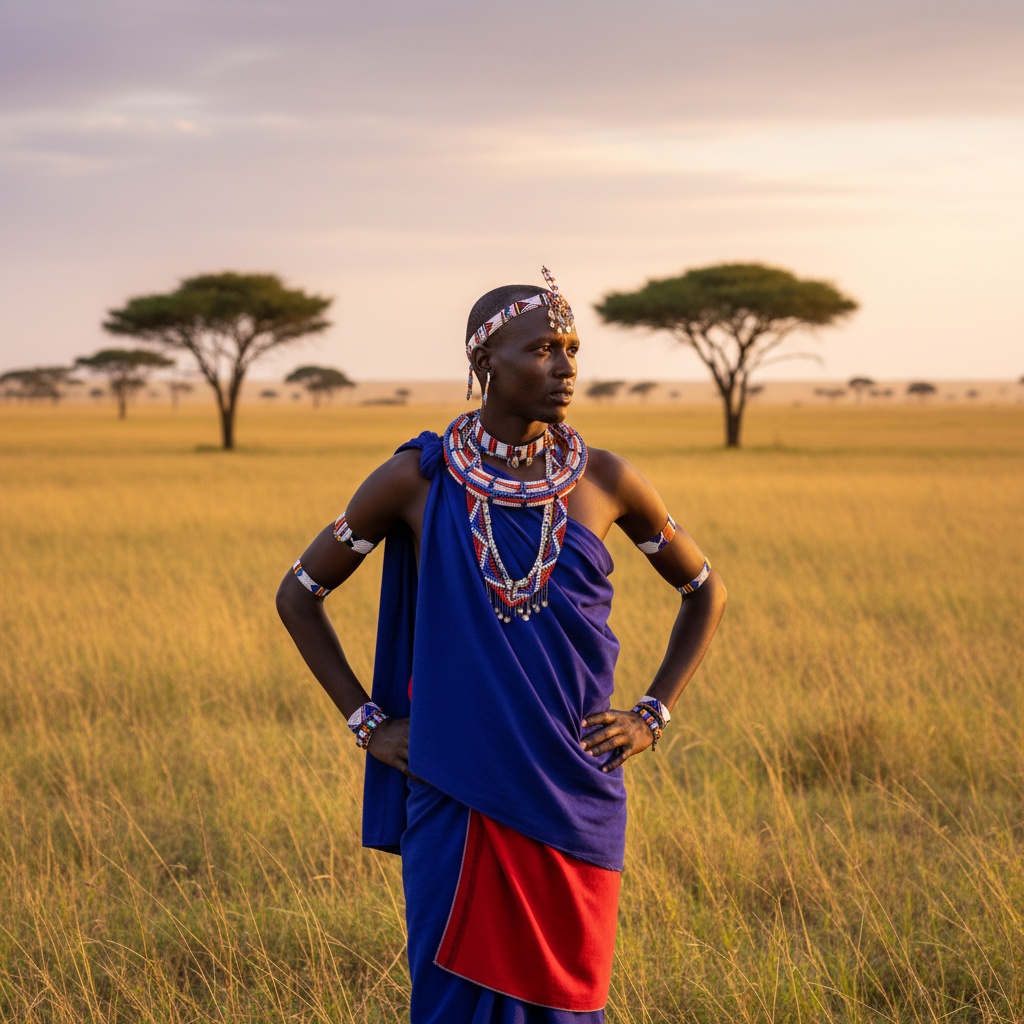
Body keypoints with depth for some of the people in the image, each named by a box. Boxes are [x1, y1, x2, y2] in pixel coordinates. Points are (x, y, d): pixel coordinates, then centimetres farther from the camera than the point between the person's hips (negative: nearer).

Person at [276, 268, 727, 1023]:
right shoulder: (418, 478, -3)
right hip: (457, 795, -1)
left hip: (573, 794, 1)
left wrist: (653, 717, 5)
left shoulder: (604, 479, 0)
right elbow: (300, 593, 7)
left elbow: (705, 590, 15)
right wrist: (367, 724, 2)